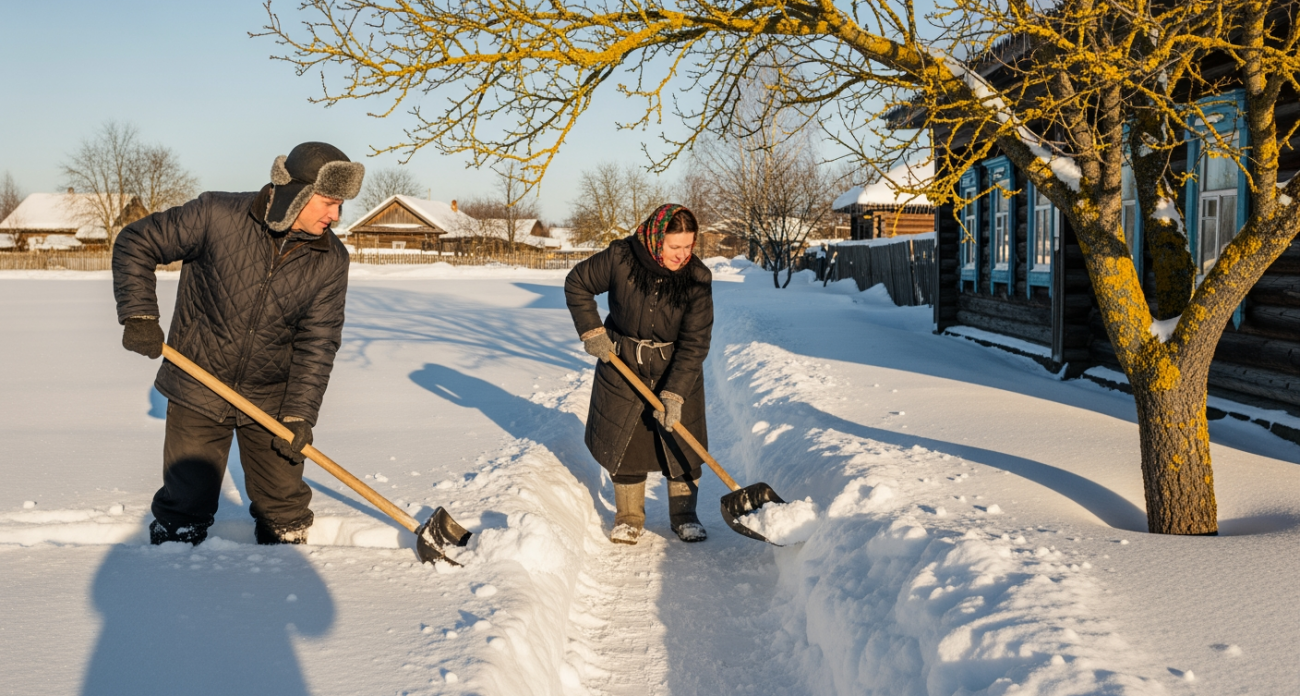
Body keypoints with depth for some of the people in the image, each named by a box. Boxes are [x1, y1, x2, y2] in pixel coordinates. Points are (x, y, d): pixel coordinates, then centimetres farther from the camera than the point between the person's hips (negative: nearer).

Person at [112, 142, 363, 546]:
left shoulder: (330, 261, -9)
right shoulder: (216, 215, -17)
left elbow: (317, 342, -8)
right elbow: (136, 243, -6)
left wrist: (300, 414, -14)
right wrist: (139, 316, -13)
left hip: (270, 401, 2)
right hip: (197, 392, -2)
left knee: (284, 510, 10)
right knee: (186, 507, 5)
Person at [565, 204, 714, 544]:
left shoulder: (698, 278, -18)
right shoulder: (621, 258, -18)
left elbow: (694, 343, -19)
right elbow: (577, 283, -3)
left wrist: (674, 393, -24)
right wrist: (591, 331, -10)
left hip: (676, 369, 0)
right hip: (622, 366, 0)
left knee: (682, 444, 3)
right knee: (623, 443, 6)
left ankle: (684, 516, 21)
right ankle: (628, 517, 22)